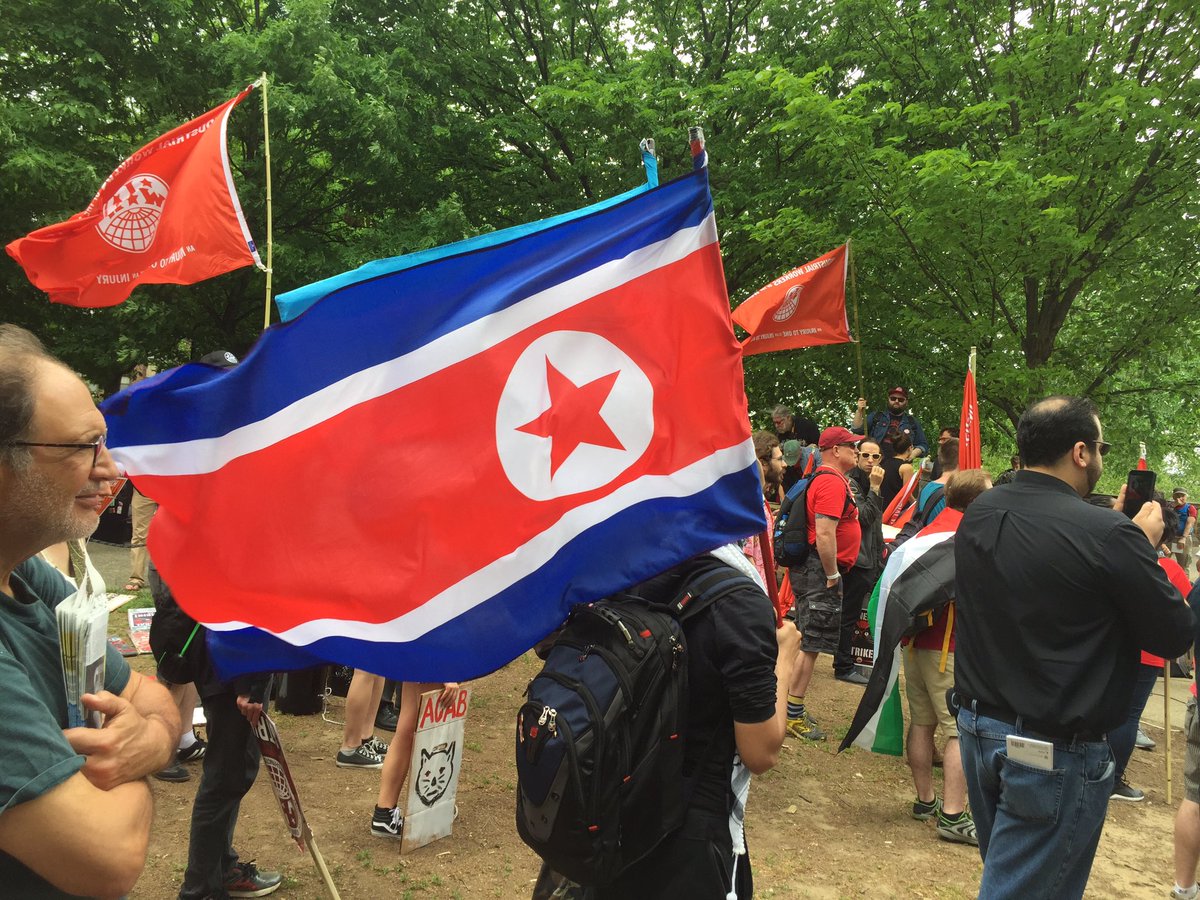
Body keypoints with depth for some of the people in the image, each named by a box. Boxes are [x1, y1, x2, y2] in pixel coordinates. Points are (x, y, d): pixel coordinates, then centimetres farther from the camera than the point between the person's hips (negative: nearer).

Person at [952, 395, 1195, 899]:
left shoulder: (978, 516, 0)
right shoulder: (1107, 535, -22)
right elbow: (1175, 636, -11)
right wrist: (1145, 545, 0)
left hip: (976, 728, 7)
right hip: (1054, 752, -7)